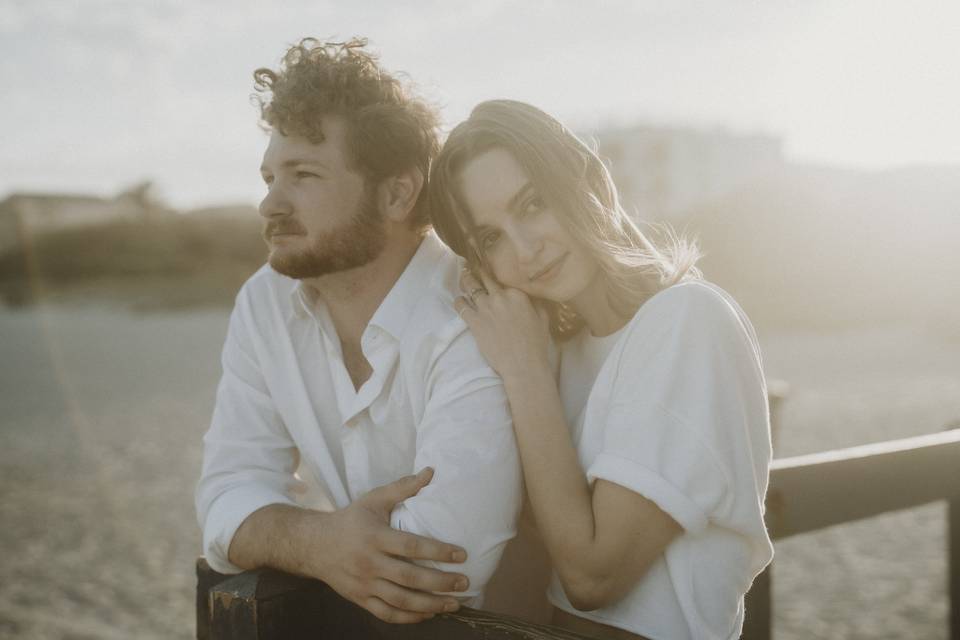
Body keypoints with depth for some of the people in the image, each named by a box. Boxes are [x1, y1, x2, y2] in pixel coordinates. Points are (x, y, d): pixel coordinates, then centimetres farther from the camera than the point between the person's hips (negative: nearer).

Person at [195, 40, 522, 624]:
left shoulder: (475, 327, -24)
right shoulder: (265, 304, -3)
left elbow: (447, 565, -29)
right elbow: (228, 496, -6)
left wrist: (285, 535, -15)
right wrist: (315, 542, -26)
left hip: (489, 621, -4)